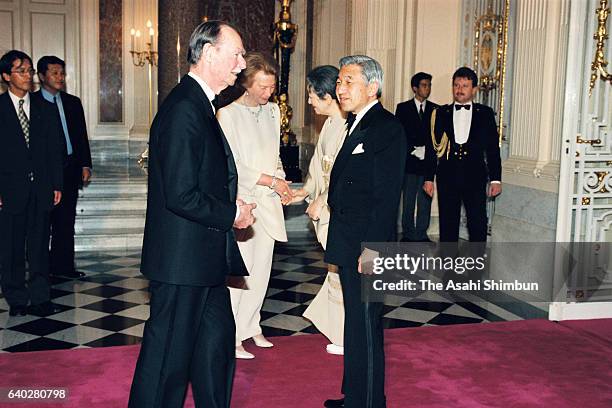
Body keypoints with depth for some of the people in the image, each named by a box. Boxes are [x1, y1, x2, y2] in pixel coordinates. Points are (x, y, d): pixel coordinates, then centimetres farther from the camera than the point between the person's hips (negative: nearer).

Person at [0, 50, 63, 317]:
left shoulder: (45, 108, 10)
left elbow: (55, 150, 10)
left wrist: (56, 185, 4)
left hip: (41, 188, 3)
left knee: (39, 246, 7)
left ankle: (40, 297, 14)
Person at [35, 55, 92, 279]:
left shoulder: (73, 102, 12)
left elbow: (82, 136, 13)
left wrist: (85, 165, 5)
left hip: (70, 168, 4)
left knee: (66, 221, 8)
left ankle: (63, 266, 16)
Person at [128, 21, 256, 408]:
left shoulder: (199, 104, 12)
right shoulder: (183, 108, -21)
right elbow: (182, 196, -26)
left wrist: (230, 202, 5)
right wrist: (231, 214, -12)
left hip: (205, 257, 10)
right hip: (182, 259, -10)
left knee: (218, 343, 20)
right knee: (169, 354, 4)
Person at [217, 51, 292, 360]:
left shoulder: (272, 110, 11)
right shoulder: (228, 114, -10)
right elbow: (231, 164, -14)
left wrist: (282, 183, 2)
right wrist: (270, 180, -13)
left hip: (268, 202, 7)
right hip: (241, 201, -6)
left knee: (261, 270, 11)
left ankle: (250, 326, 27)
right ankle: (231, 337, 7)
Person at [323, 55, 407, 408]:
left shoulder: (387, 128, -14)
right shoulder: (357, 124, 15)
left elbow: (387, 197, -20)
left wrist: (371, 249, -22)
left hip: (367, 248, -10)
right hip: (348, 246, 10)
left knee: (366, 328, 0)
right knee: (355, 324, 19)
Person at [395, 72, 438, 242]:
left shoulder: (436, 110, 10)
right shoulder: (403, 108, 5)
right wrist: (414, 150, -10)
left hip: (428, 162, 2)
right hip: (409, 162, -2)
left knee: (425, 200, 2)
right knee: (408, 201, 3)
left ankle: (421, 234, 10)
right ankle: (408, 233, 11)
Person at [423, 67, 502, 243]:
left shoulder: (485, 113, 7)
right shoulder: (441, 113, 8)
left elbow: (493, 148, 5)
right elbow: (433, 148, 7)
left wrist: (495, 179, 0)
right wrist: (429, 178, 3)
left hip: (475, 178, -1)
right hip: (447, 178, 1)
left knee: (478, 224, -1)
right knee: (448, 223, 6)